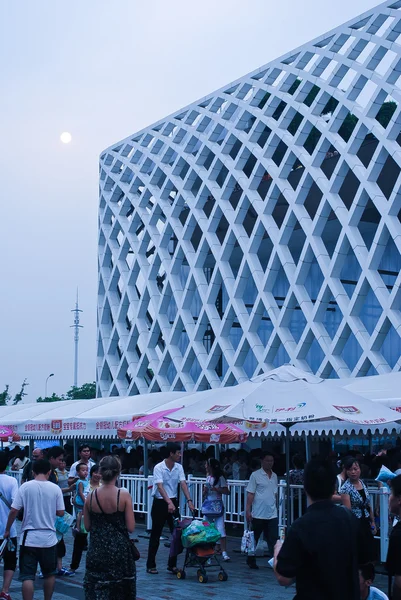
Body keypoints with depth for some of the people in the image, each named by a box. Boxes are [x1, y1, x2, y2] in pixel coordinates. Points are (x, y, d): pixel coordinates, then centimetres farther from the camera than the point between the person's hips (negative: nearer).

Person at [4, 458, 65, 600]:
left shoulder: (25, 487, -5)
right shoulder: (55, 488, -3)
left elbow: (13, 511, -7)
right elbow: (61, 513, -1)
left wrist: (7, 530, 7)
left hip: (29, 538, -1)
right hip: (49, 538, 1)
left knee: (27, 576, 1)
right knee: (49, 574, 20)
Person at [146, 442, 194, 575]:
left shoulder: (179, 467, 1)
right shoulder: (159, 468, -16)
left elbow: (183, 484, -5)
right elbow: (160, 486, -26)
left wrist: (189, 500, -18)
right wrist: (169, 502, -38)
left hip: (173, 502, 5)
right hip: (160, 503, -5)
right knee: (155, 534, 1)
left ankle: (172, 564, 15)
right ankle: (151, 565, 11)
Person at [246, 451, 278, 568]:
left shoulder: (274, 476, 11)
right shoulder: (255, 475, -5)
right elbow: (250, 494, -7)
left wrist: (275, 508, 14)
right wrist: (248, 511, -11)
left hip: (272, 514, 4)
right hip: (258, 514, -4)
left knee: (273, 540, -2)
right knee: (254, 539, 9)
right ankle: (251, 561, 21)